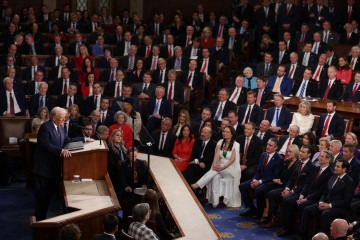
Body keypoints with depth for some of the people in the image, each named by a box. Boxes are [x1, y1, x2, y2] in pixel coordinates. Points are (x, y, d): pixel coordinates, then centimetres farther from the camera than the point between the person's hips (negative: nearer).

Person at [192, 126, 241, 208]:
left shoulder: (236, 145, -4)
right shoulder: (220, 142, 8)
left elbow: (232, 159, -14)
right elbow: (217, 154, -7)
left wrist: (223, 167, -29)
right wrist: (215, 164, -26)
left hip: (230, 169, -3)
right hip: (220, 166, 3)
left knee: (215, 170, -33)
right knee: (215, 178, -30)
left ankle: (197, 184, -38)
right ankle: (215, 202, -32)